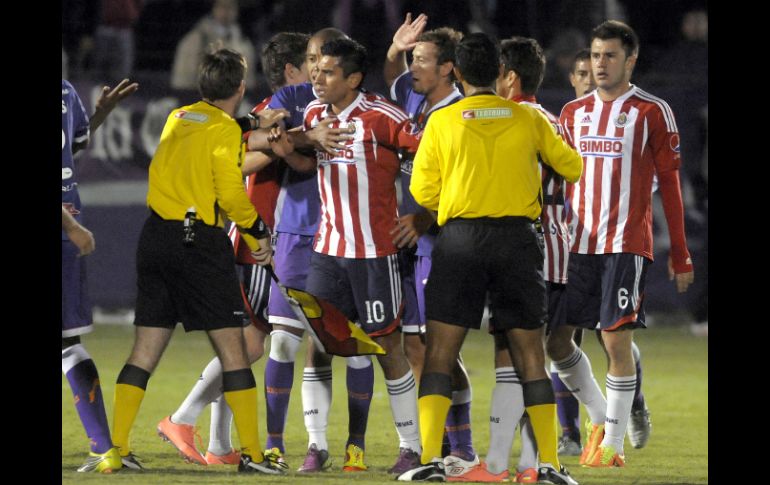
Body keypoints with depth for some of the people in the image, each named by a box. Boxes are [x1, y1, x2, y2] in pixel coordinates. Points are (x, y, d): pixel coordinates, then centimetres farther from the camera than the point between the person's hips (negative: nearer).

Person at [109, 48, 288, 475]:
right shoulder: (225, 131, -7)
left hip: (156, 236, 6)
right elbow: (231, 195, -12)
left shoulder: (177, 119, 13)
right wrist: (260, 233, 2)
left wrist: (250, 124, 40)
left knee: (145, 348, 8)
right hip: (200, 243, -6)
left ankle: (117, 447, 3)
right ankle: (251, 453, -2)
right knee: (232, 348, -1)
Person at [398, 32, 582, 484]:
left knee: (439, 355, 2)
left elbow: (422, 192, 3)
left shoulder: (442, 122, 0)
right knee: (531, 355, 7)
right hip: (518, 240, 1)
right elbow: (572, 167, 15)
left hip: (461, 238, -1)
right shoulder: (527, 118, 4)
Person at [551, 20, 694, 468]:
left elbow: (670, 184, -1)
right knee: (555, 338, 3)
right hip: (578, 243, 5)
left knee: (617, 339, -8)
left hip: (627, 243, -5)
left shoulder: (652, 112, -1)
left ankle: (613, 443, -1)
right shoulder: (573, 113, 13)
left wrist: (680, 255, -3)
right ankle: (600, 416, 23)